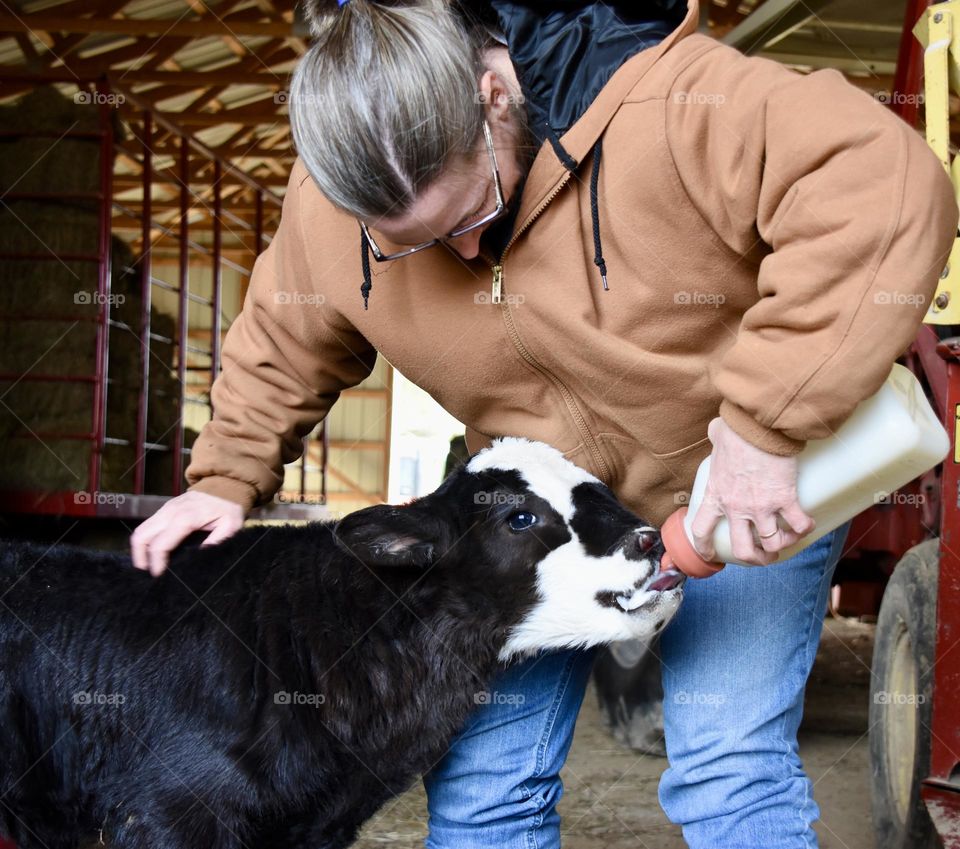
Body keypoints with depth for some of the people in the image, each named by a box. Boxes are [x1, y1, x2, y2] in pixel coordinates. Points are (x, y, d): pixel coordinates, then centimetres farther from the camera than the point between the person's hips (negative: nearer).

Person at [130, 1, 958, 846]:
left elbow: (888, 184, -43)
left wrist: (769, 422, -46)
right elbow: (284, 343, 7)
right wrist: (226, 479, 2)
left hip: (750, 492, -4)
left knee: (729, 772, -11)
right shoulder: (329, 207, -15)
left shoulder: (671, 108, -34)